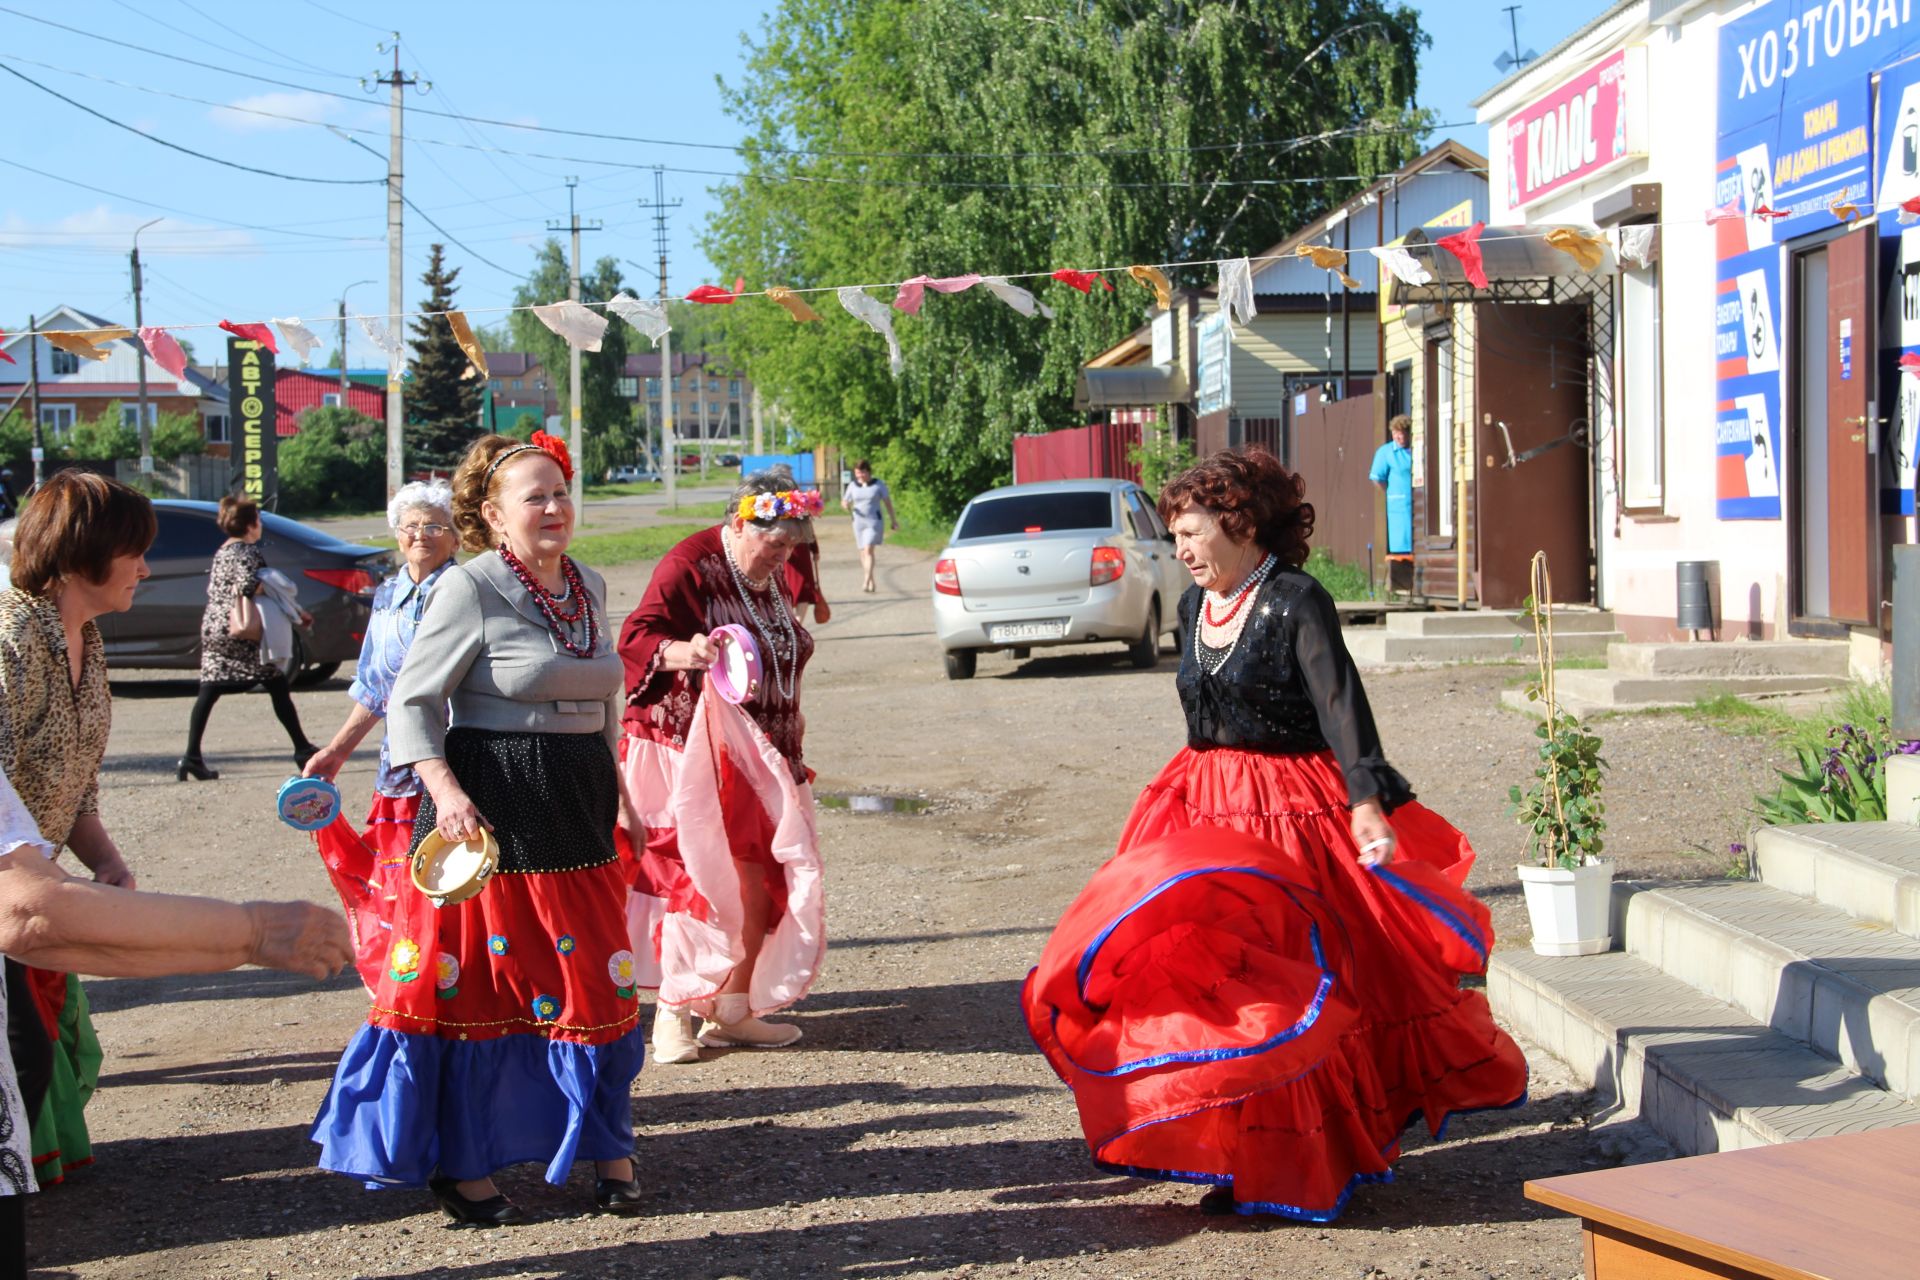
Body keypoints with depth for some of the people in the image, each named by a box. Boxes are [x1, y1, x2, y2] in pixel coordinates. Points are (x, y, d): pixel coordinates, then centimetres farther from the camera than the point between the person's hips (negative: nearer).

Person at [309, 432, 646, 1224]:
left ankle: (607, 1151, 20)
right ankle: (459, 1167, 13)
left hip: (578, 814, 6)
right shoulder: (469, 589, -10)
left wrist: (613, 793, 21)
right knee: (475, 985, 0)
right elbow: (412, 701, -11)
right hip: (490, 813, -6)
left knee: (598, 980, 7)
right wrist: (448, 794, -22)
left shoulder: (590, 587, 11)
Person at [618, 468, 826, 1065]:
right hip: (692, 753, -8)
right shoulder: (689, 566, -13)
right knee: (698, 877, -9)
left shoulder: (773, 575, 12)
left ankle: (733, 1009, 14)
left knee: (760, 879, 4)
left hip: (758, 755, 8)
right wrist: (680, 652, -44)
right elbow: (636, 638, -24)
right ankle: (673, 1014, 0)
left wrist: (788, 732, 27)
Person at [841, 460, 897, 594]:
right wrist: (845, 505, -12)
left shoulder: (878, 484, 0)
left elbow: (887, 502, 5)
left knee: (868, 549, -19)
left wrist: (893, 520, 6)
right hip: (858, 522, 4)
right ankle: (872, 583, 18)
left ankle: (866, 582, -27)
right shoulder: (853, 486, 8)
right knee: (863, 553, 7)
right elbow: (845, 502, 13)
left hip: (873, 522, -4)